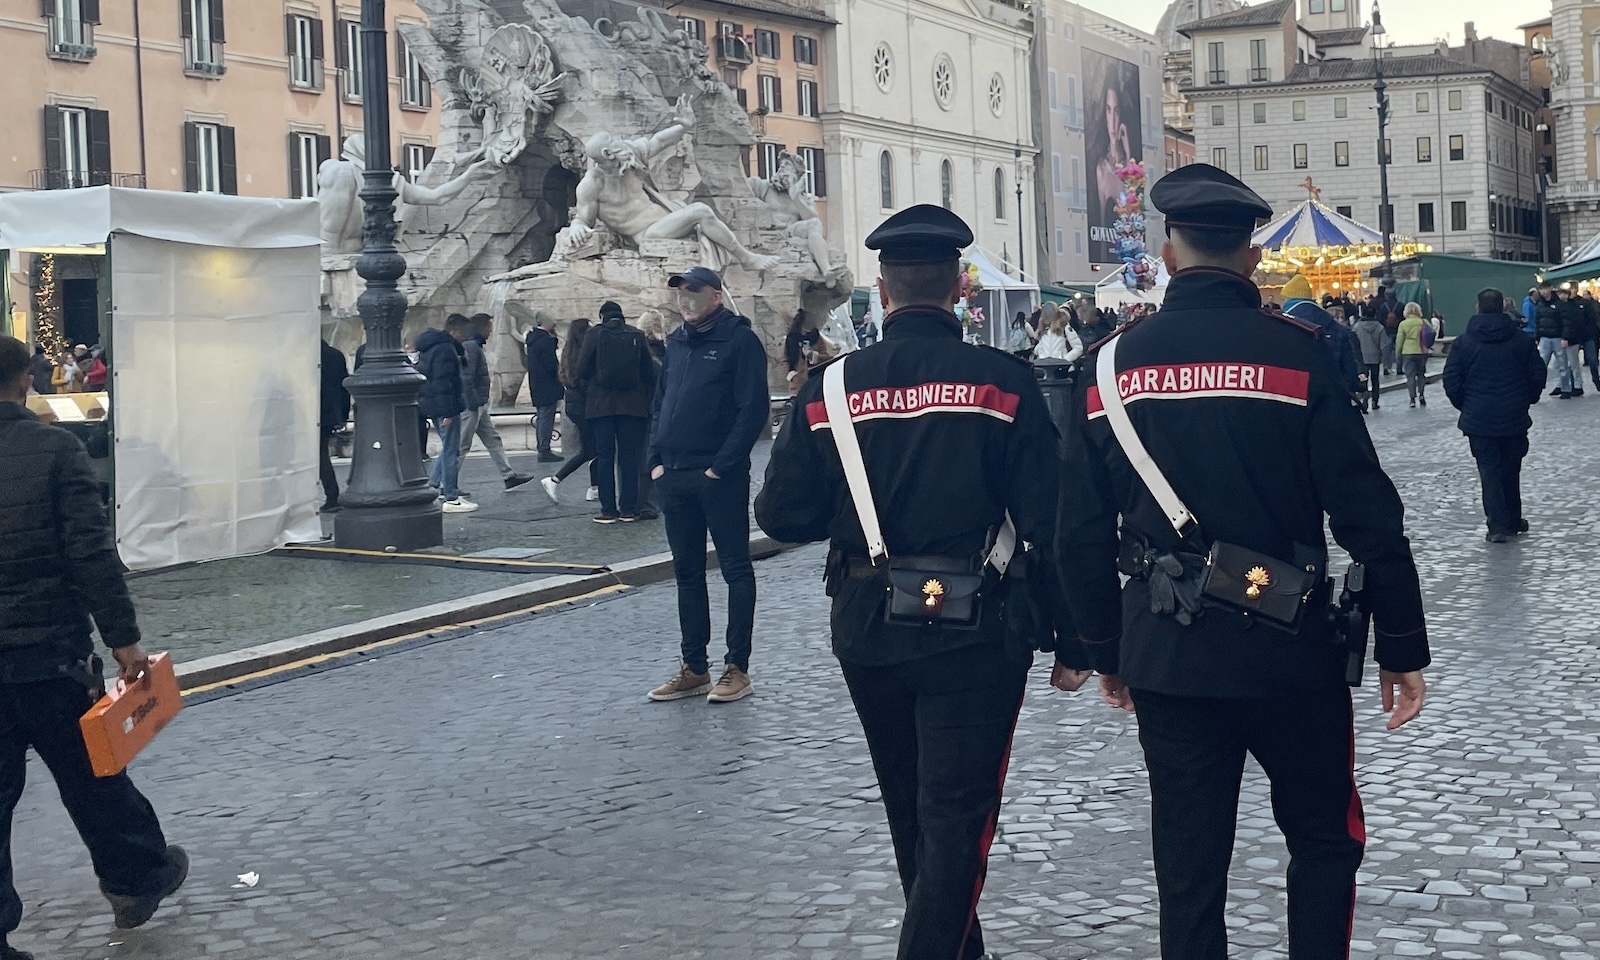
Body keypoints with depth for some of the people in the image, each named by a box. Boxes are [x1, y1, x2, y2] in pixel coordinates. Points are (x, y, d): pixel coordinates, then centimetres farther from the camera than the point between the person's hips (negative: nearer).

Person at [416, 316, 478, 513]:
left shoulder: (429, 347, 14)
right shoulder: (446, 350, -18)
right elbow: (444, 383, -23)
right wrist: (449, 412, -22)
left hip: (430, 405, 10)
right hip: (444, 407, -10)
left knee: (448, 447, 21)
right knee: (451, 451, -4)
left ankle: (433, 484, 19)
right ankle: (451, 499, 0)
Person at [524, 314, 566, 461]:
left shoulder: (532, 337, 10)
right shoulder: (546, 340, -18)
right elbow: (551, 365, -20)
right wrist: (560, 367, -2)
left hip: (537, 387, 9)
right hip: (547, 387, -9)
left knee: (541, 418, 15)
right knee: (546, 417, -7)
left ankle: (542, 449, 21)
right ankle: (544, 451, -7)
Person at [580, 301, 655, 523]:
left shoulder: (594, 335, -3)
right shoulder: (637, 335, 2)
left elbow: (582, 370, -6)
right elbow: (649, 372, 1)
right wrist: (646, 400, 13)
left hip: (601, 405, -1)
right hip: (632, 406, 1)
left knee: (605, 457, 3)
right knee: (630, 457, 6)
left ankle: (608, 510, 0)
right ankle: (629, 509, 6)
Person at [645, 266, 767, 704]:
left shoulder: (739, 340, -7)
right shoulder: (676, 343, 15)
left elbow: (753, 410, -13)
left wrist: (722, 465, -16)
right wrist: (657, 460, 8)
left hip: (720, 477, -7)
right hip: (674, 477, 8)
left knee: (736, 569, 1)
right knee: (687, 573, 11)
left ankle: (737, 668, 4)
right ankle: (694, 668, 19)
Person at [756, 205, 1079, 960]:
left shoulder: (829, 388, -3)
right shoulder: (1002, 381, -10)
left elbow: (781, 516, -2)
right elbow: (1049, 521, -11)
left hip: (867, 630, 4)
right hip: (970, 632, -4)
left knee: (911, 811, 21)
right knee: (956, 818, 3)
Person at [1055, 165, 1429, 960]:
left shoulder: (1110, 367, 0)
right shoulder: (1295, 355, -9)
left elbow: (1081, 536, 3)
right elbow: (1368, 517, -11)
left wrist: (1108, 651, 14)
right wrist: (1402, 647, -1)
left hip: (1165, 657, 3)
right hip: (1288, 651, -2)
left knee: (1188, 866, 11)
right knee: (1326, 837, 17)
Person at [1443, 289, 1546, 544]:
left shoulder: (1464, 342, -4)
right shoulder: (1523, 339, 0)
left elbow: (1452, 381, -5)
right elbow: (1538, 376, 3)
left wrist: (1465, 406, 11)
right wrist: (1526, 400, 19)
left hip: (1479, 418, -2)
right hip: (1514, 418, 2)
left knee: (1489, 470, 2)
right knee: (1511, 469, 16)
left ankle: (1498, 525, -7)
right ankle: (1513, 520, 25)